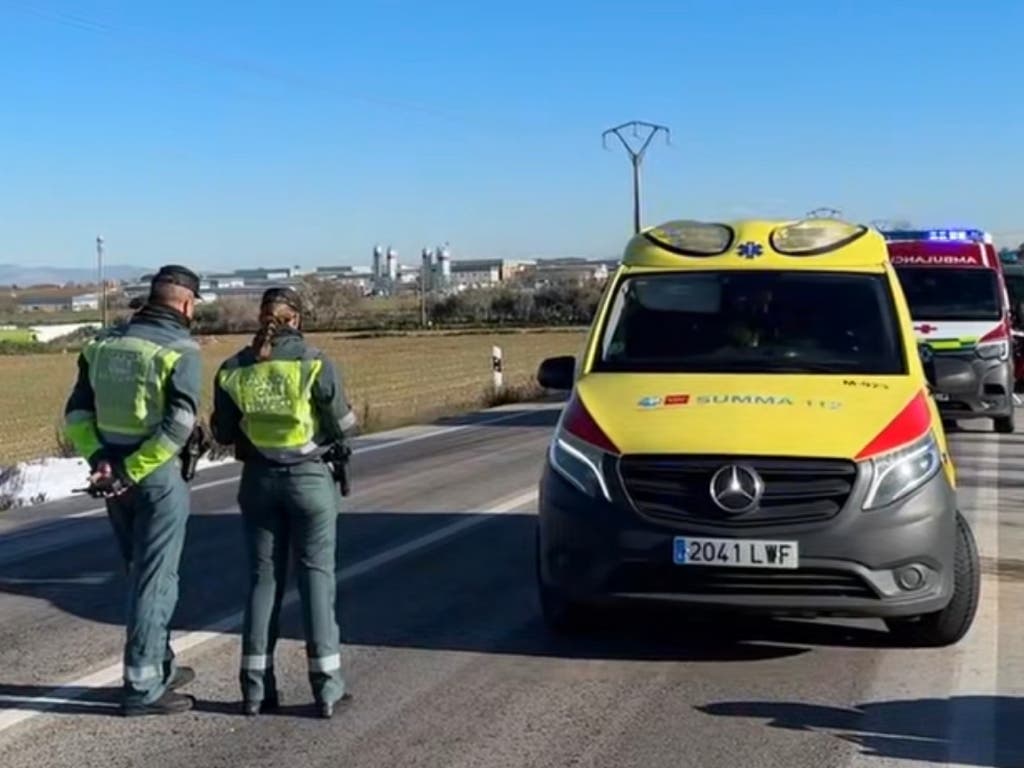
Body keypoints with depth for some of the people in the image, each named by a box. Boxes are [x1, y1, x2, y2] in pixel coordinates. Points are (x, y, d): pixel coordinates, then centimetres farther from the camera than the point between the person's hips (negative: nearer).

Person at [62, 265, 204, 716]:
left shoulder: (105, 343, 8)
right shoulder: (180, 351, -12)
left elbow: (77, 411, 3)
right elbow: (179, 425, -21)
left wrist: (99, 459, -7)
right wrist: (132, 471, -18)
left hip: (114, 474, 7)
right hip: (159, 477, -7)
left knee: (142, 574, 19)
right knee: (155, 579, 1)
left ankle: (159, 665, 32)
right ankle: (143, 687, 5)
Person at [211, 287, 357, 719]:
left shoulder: (234, 369, -2)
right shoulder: (314, 363, -12)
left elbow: (222, 433, 5)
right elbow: (343, 428, -7)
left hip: (259, 480, 3)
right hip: (309, 477, -3)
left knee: (263, 578, 11)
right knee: (316, 575, 4)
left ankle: (255, 688, 11)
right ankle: (326, 688, 3)